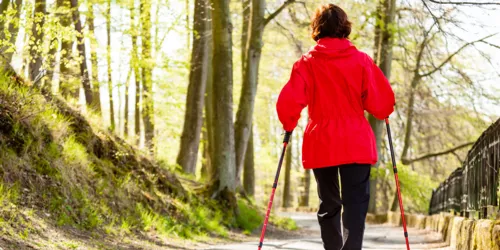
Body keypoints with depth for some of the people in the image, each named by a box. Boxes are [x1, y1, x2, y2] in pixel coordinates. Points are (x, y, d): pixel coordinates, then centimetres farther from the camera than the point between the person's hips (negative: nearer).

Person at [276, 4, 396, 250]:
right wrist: (382, 112, 20)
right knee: (355, 203, -5)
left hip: (320, 145, 2)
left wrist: (289, 125, 12)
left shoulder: (307, 63, -1)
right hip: (356, 144, -1)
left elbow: (289, 102, -8)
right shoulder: (361, 60, -2)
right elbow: (382, 101, -3)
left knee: (328, 203, 14)